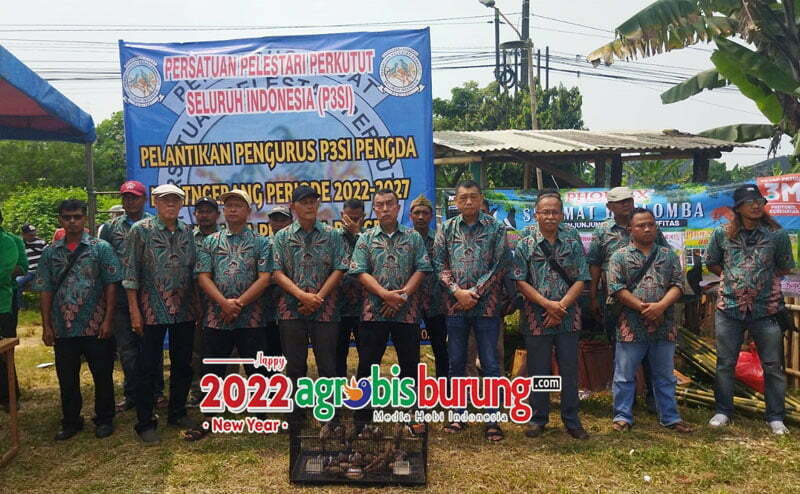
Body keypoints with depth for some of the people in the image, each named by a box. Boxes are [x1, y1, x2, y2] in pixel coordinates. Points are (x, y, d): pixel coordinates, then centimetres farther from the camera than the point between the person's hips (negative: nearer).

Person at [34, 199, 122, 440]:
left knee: (102, 375, 6)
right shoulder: (50, 253, 8)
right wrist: (46, 326, 2)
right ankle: (71, 421, 29)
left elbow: (111, 285, -4)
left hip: (96, 327, -3)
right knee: (67, 378, 12)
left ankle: (104, 420, 23)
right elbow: (46, 291, 8)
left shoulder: (101, 248, -2)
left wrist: (107, 320, -9)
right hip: (63, 328, 3)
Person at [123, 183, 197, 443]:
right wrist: (134, 310, -10)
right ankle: (145, 422, 15)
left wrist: (197, 303, 9)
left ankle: (177, 412, 28)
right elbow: (131, 273, -6)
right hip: (152, 311, -4)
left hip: (184, 311, 5)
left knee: (183, 364, 12)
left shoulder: (187, 232, 9)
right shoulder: (141, 230, -4)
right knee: (148, 367, 3)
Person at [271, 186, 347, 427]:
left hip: (325, 309, 0)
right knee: (295, 365, 7)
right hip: (291, 308, 1)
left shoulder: (332, 235, 6)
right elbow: (277, 273, -1)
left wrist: (318, 298, -10)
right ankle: (295, 415, 20)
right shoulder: (282, 237, 7)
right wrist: (302, 295, -14)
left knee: (327, 364, 3)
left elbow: (339, 270, 0)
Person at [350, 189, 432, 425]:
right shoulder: (366, 239, 6)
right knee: (367, 363, 4)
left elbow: (422, 270, 0)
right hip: (374, 311, 0)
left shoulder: (414, 237, 7)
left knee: (410, 363, 8)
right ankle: (363, 414, 16)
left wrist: (402, 295, -12)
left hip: (407, 311, 1)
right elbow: (361, 272, -3)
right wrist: (385, 294, -16)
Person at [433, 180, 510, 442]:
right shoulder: (446, 229, 7)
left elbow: (499, 266, -4)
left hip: (486, 305, -2)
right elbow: (440, 264, 3)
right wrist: (458, 291, -11)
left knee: (490, 364, 2)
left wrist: (475, 292, -11)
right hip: (455, 305, 2)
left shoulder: (496, 228, 1)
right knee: (456, 362, 10)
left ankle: (493, 420, 12)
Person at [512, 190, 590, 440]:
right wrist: (548, 304, -14)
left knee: (569, 369, 8)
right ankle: (538, 419, 21)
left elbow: (580, 280, 0)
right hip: (536, 317, -1)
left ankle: (571, 420, 21)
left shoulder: (573, 243, 4)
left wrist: (560, 307, -12)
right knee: (538, 369, 8)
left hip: (568, 316, 1)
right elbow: (521, 282, -5)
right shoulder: (525, 245, 1)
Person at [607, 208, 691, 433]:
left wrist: (660, 306, -14)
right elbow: (616, 288, -7)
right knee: (625, 375, 5)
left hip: (664, 326, 3)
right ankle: (623, 416, 16)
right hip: (631, 326, -3)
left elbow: (678, 284, 3)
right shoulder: (620, 256, 2)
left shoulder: (668, 254, 11)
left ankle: (670, 417, 26)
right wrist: (643, 308, -14)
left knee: (665, 376, 14)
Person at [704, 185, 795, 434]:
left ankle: (775, 417, 21)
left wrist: (764, 282, 1)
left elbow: (785, 267, 9)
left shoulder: (777, 235, -2)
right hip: (729, 308, 1)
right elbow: (711, 263, 13)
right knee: (725, 364, 9)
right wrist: (731, 279, 3)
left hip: (766, 309, 0)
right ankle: (723, 411, 22)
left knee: (773, 365, 7)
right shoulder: (722, 234, 0)